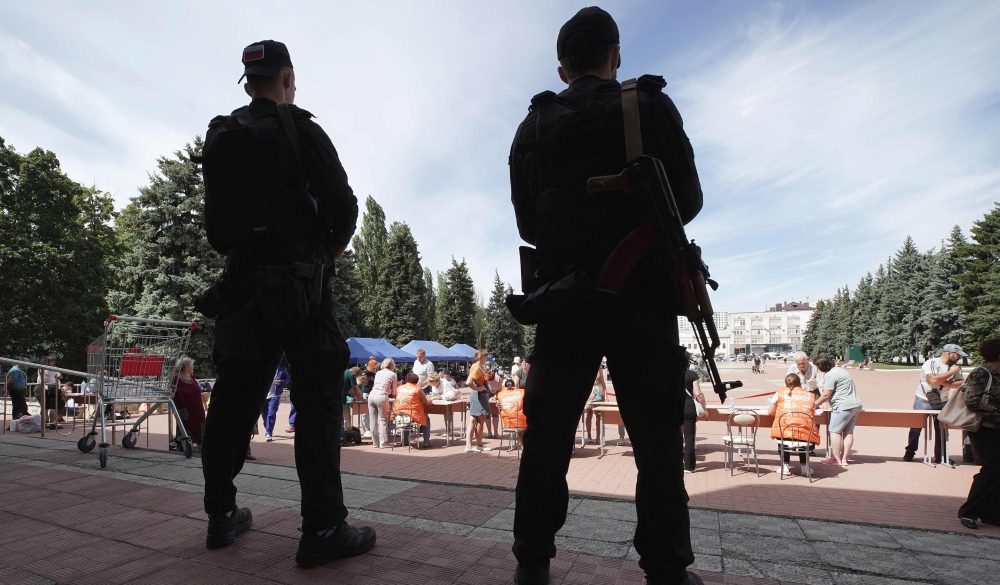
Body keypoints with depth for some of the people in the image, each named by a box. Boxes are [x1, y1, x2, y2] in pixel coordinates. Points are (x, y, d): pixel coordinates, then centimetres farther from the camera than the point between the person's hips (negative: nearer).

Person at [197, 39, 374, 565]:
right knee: (317, 398, -5)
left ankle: (221, 516, 23)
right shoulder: (300, 130, -2)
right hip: (298, 281, -6)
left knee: (235, 396, 13)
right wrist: (334, 246, 10)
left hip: (241, 280, 7)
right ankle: (322, 529, -4)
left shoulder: (219, 138, 15)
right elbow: (342, 204, -8)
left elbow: (216, 222, 13)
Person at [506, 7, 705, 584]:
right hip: (640, 294, -2)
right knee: (657, 439, 7)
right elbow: (688, 200, 4)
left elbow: (527, 223, 11)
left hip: (563, 299, 2)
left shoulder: (534, 126, 10)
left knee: (548, 435, 10)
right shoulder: (651, 106, 4)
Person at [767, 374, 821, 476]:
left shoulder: (780, 393, 12)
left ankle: (785, 465, 27)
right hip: (805, 433, 1)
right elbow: (813, 414, 17)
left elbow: (770, 412, 16)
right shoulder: (810, 395, 14)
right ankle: (803, 466, 34)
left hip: (783, 433, -1)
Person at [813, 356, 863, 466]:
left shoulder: (830, 375, -14)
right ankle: (844, 458, 14)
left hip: (844, 407, -10)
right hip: (856, 405, 10)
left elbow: (826, 395, -14)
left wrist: (815, 403, 1)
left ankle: (836, 459, 0)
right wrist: (820, 402, 20)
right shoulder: (839, 369, 17)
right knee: (848, 432, 10)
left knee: (835, 431, -3)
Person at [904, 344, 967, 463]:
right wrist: (952, 372, -21)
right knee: (916, 427, 5)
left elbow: (959, 384, -11)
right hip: (923, 401, -4)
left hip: (942, 403, 4)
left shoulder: (956, 367, 0)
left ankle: (940, 456, 20)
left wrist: (942, 381, -24)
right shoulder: (930, 363, -15)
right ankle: (909, 453, 18)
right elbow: (933, 379, -29)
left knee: (942, 429, 7)